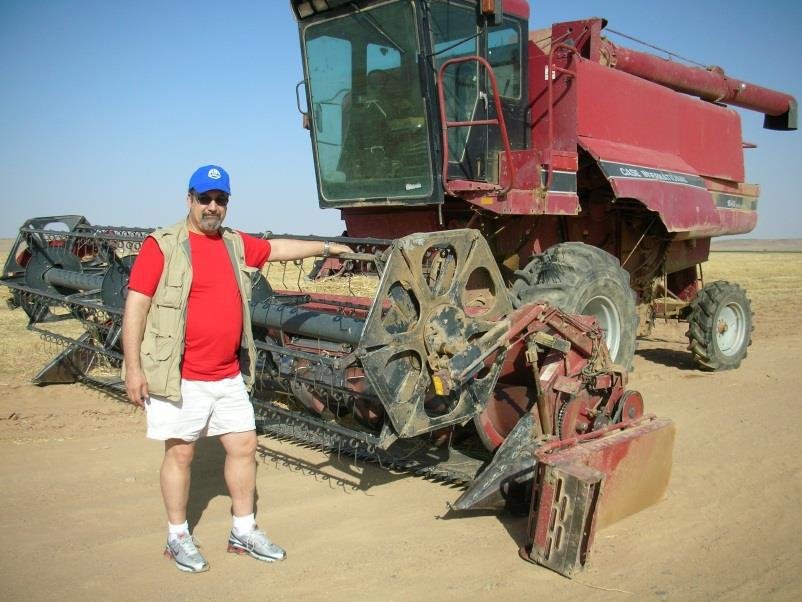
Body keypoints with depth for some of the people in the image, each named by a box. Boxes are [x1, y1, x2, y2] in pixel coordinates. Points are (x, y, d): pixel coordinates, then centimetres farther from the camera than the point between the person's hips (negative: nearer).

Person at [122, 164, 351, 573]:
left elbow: (277, 248, 27)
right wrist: (133, 367, -14)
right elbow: (136, 306, -10)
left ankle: (244, 531, 26)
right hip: (181, 376, -6)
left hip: (229, 375, 6)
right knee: (180, 452, 6)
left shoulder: (235, 244, 11)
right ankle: (178, 537, 23)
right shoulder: (162, 245, -8)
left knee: (244, 445, 10)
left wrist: (325, 247, 34)